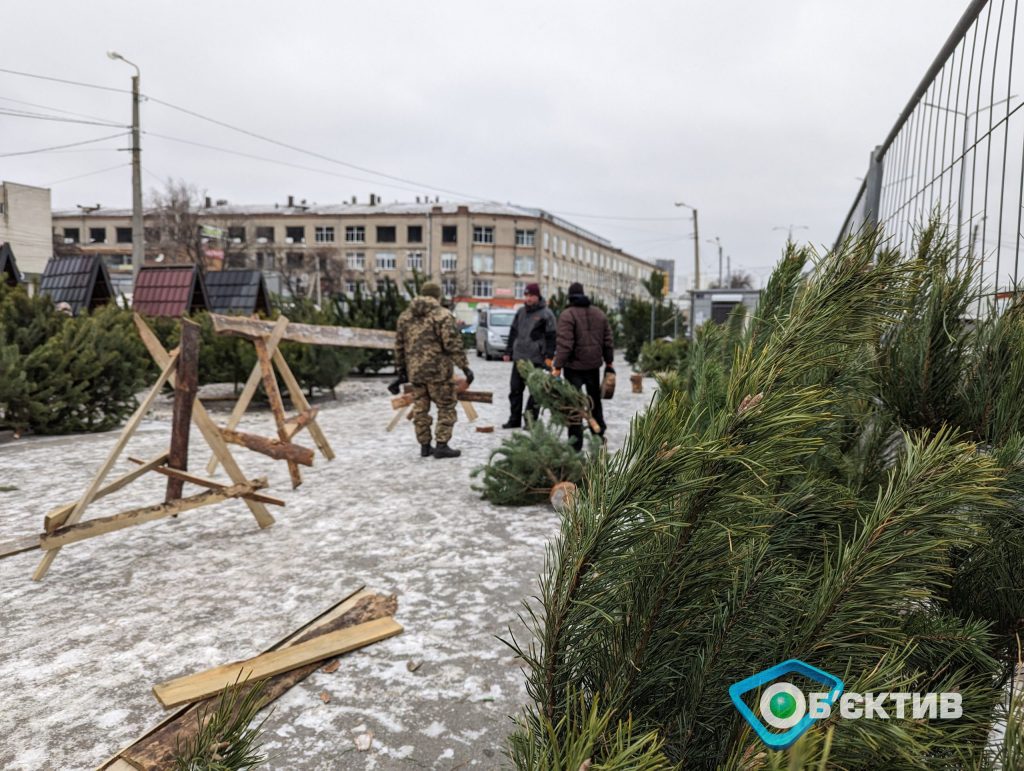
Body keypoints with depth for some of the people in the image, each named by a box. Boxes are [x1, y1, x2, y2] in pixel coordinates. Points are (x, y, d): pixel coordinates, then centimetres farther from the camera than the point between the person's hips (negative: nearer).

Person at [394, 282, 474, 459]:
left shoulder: (405, 316, 11)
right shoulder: (442, 315, -8)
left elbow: (399, 345, 13)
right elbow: (453, 344, -15)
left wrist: (401, 368, 21)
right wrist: (465, 367, -12)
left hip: (415, 371, 6)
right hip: (438, 370, -6)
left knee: (420, 408, 12)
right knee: (446, 407, 4)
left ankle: (425, 446, 16)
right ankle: (442, 446, 1)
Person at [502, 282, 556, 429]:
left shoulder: (546, 314, -4)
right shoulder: (520, 312, 14)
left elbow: (551, 337, -7)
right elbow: (513, 333, 19)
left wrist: (549, 356, -13)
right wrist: (508, 352, 14)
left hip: (536, 359, -6)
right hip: (519, 358, 6)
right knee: (515, 389, 8)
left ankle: (531, 420, 8)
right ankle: (514, 419, 18)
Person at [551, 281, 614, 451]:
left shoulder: (567, 315, -11)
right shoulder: (599, 313, 7)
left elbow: (564, 344, -19)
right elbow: (607, 341, 10)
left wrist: (557, 367, -18)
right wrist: (608, 362, 18)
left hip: (574, 366, -5)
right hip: (594, 365, 5)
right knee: (595, 400, 21)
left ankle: (576, 442, 1)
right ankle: (598, 435, 31)